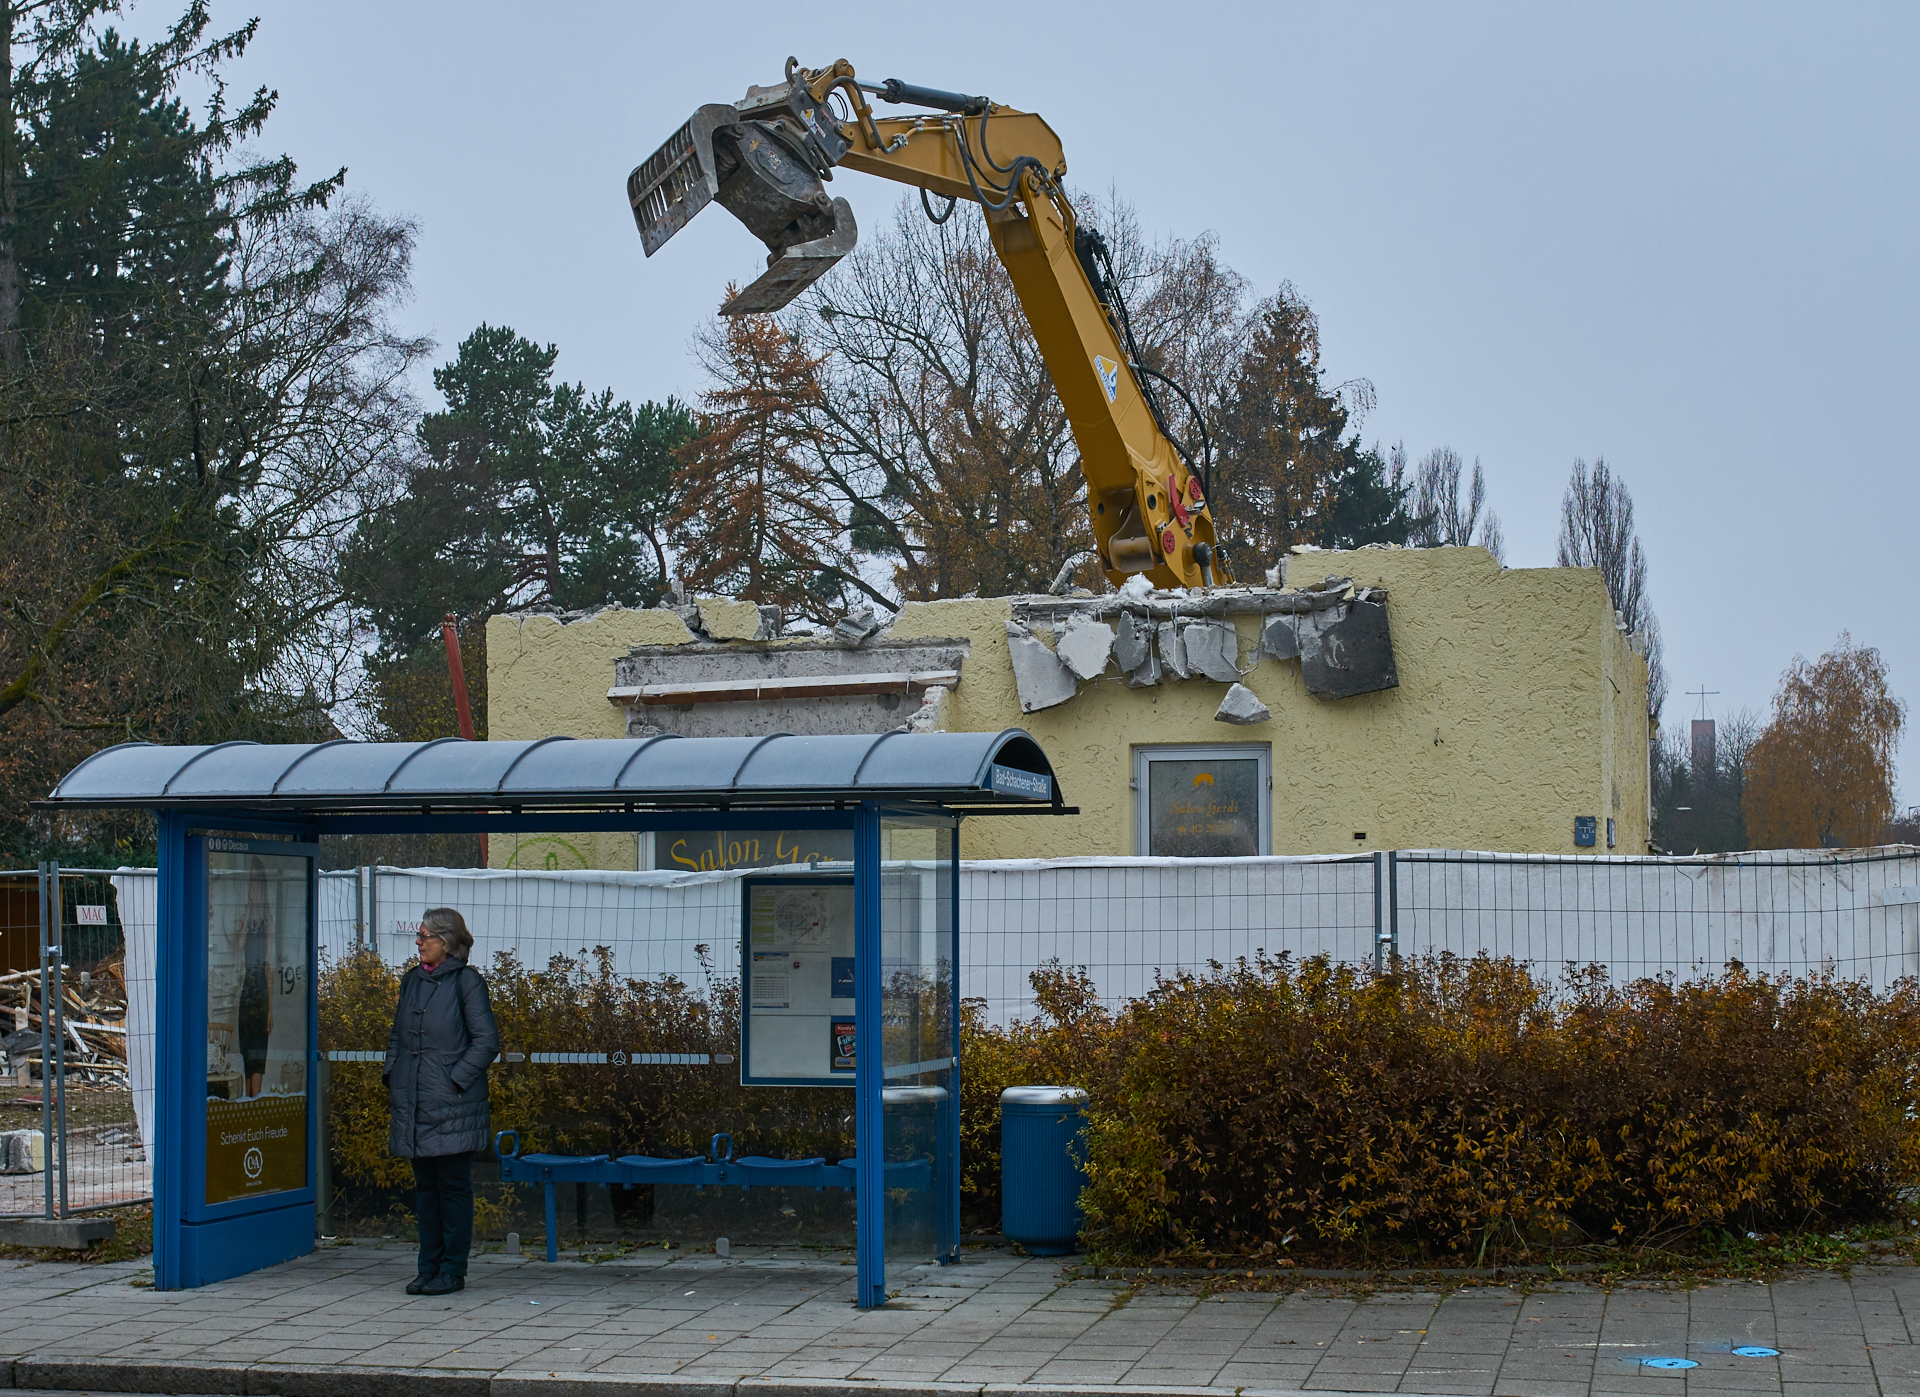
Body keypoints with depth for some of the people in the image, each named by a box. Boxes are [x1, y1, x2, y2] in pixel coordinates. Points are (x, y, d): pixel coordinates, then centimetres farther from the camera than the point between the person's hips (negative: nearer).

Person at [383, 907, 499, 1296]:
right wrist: (392, 1076, 9)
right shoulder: (411, 981, 13)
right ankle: (429, 1267, 18)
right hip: (413, 1103, 7)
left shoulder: (466, 982, -7)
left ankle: (453, 1271, 5)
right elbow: (397, 1036, 22)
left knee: (453, 1186, -1)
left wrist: (455, 1080, -15)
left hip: (452, 1104, -7)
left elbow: (486, 1041, -9)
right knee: (424, 1186, 11)